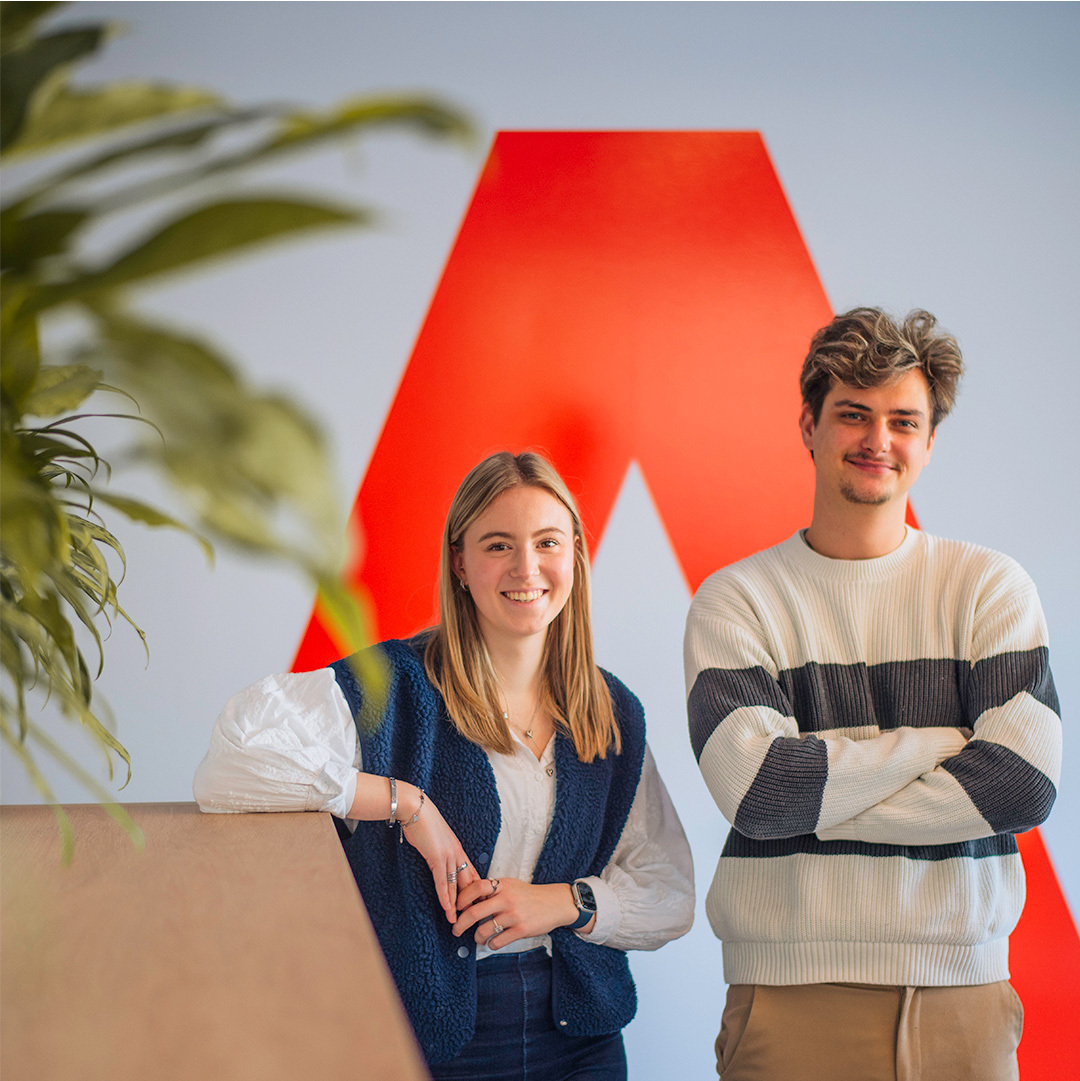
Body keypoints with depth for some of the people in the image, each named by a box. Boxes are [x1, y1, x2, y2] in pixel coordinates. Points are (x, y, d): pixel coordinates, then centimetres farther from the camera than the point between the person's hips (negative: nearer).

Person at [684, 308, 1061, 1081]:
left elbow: (1024, 783, -9)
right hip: (790, 994, -1)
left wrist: (816, 799, -11)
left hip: (962, 989, 2)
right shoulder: (735, 600, -1)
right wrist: (941, 740, -9)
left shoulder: (992, 587, 3)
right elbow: (756, 788, -15)